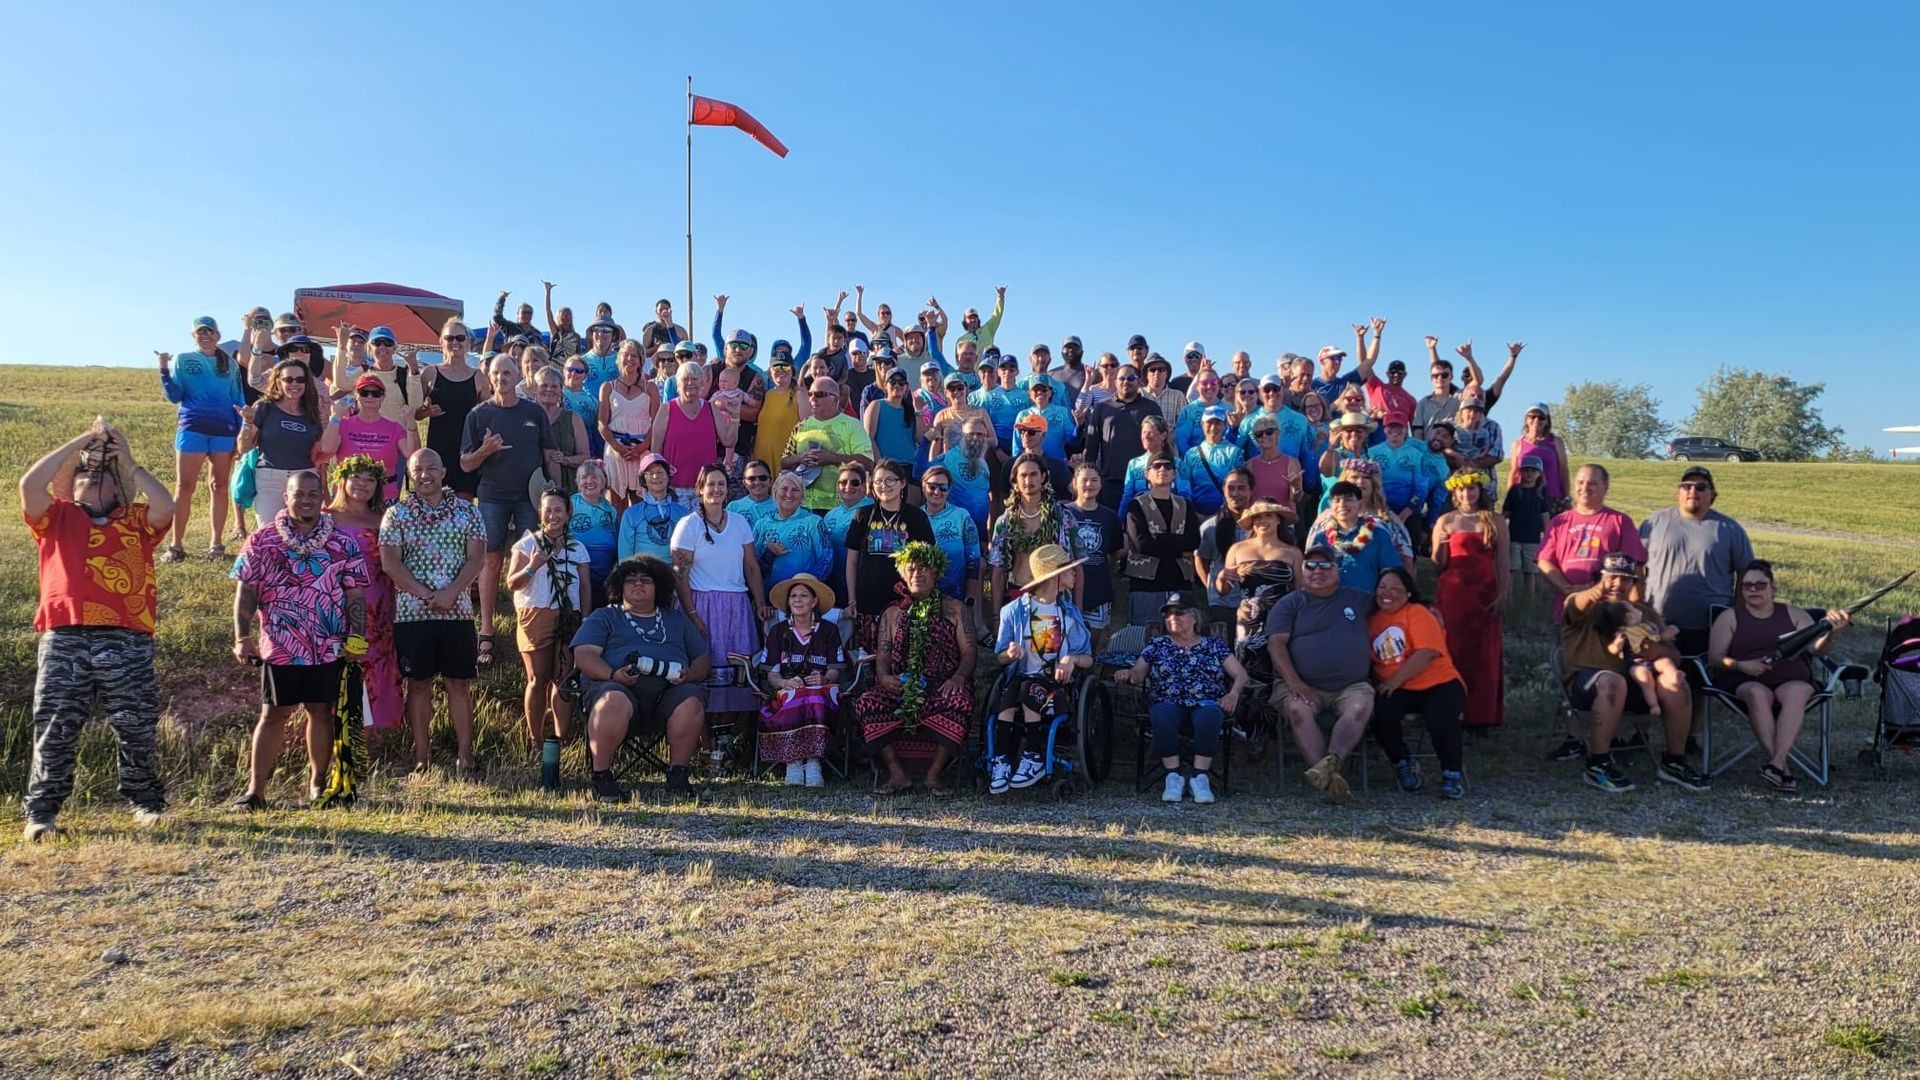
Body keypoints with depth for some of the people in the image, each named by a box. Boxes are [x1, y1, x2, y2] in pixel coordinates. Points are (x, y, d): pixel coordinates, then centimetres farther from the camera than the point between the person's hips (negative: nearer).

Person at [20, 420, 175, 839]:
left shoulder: (136, 521, 17)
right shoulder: (57, 518, 17)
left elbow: (166, 506, -3)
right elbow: (30, 484, 0)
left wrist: (128, 462, 7)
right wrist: (83, 439, 4)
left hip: (127, 642, 0)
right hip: (64, 639, 0)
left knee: (138, 728, 3)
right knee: (55, 729, 1)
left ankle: (147, 801, 17)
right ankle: (41, 812, 10)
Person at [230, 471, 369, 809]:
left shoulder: (342, 543, 3)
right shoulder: (262, 540, 2)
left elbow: (355, 593, 3)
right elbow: (246, 591, 0)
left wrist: (355, 638, -5)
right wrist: (242, 637, -7)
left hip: (329, 648, 1)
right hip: (279, 647, -1)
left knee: (321, 712, 8)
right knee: (273, 714, 3)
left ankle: (317, 782, 22)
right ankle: (255, 789, 9)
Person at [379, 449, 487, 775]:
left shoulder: (466, 511, 7)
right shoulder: (396, 514, 4)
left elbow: (477, 557, -1)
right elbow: (389, 563, -5)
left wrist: (451, 592, -15)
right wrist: (427, 595, -12)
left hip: (458, 612, 1)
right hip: (411, 613, 0)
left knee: (460, 683, 3)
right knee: (419, 684, 5)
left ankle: (464, 754, 8)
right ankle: (422, 756, 12)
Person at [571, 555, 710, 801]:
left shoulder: (677, 620, 30)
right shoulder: (604, 618, 22)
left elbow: (703, 659, 23)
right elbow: (584, 655, 6)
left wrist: (689, 675, -2)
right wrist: (613, 675, -14)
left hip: (669, 689, 2)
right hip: (617, 686, -2)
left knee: (691, 702, -33)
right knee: (614, 702, -39)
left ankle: (678, 773, -17)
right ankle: (601, 776, -23)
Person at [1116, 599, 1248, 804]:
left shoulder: (1214, 645, 19)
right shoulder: (1157, 645, 22)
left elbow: (1240, 674, 12)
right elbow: (1138, 674, 13)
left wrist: (1233, 693, -9)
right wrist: (1127, 675, -12)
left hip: (1206, 703, 0)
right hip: (1168, 703, 0)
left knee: (1209, 715, -37)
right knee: (1162, 714, -36)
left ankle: (1200, 777, -32)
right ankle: (1173, 777, -29)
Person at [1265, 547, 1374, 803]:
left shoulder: (1358, 599, 20)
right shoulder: (1289, 604, 12)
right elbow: (1276, 644, 0)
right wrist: (1294, 682, -13)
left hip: (1352, 686, 2)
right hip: (1304, 686, -2)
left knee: (1361, 707, -33)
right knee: (1298, 710, -35)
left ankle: (1330, 762, -49)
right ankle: (1330, 777, -43)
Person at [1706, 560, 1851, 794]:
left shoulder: (1794, 614, 17)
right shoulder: (1730, 617, 12)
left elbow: (1817, 648, 4)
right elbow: (1714, 658, 4)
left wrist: (1832, 633, -18)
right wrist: (1741, 665, -16)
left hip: (1792, 679, 1)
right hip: (1745, 682, -1)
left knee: (1795, 694, -35)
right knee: (1758, 694, -36)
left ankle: (1777, 763, -45)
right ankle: (1783, 767, -41)